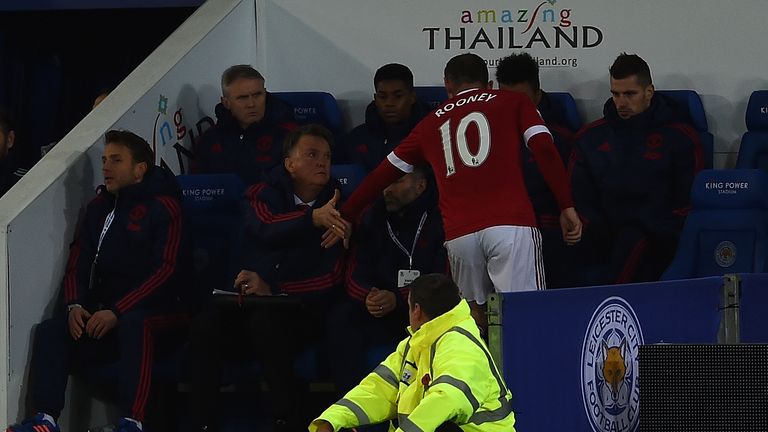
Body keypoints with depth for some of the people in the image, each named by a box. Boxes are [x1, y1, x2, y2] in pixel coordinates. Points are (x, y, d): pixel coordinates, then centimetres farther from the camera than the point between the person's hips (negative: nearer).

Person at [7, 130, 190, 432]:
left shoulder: (163, 208, -4)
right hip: (101, 312, 6)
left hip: (157, 313, -6)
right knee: (51, 331, -18)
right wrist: (75, 305, -7)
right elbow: (77, 264, 15)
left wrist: (117, 312, -21)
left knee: (133, 324, -39)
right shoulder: (100, 206, 16)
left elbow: (167, 270, -14)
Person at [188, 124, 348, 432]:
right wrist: (313, 219, -32)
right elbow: (267, 230, -14)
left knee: (266, 322, -36)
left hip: (303, 307, -2)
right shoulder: (264, 195, 11)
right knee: (206, 327, -27)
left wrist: (272, 289, -10)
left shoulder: (336, 204, 6)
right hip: (253, 300, 2)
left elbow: (333, 279, -1)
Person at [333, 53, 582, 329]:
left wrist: (346, 218, 41)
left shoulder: (432, 123, 24)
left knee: (474, 313, 15)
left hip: (459, 234, 3)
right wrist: (567, 207, 3)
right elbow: (544, 150, 0)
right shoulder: (514, 103, 16)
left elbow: (383, 174, 30)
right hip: (511, 223, -3)